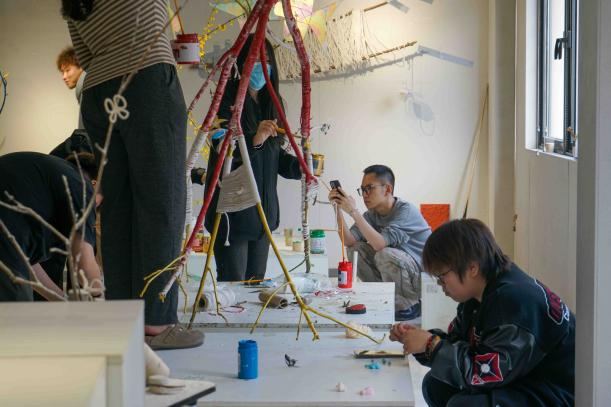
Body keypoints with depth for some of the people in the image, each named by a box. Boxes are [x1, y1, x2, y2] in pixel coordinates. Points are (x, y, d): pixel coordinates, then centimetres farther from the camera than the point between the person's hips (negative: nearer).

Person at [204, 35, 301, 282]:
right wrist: (254, 140, -35)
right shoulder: (228, 101, -7)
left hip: (263, 212, 7)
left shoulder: (268, 105, 15)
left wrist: (302, 166, 0)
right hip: (232, 213, -7)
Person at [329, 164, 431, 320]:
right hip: (395, 270, 7)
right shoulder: (372, 214, 3)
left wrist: (354, 212, -32)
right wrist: (338, 209, -17)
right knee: (355, 250, -5)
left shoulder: (406, 210, -20)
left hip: (424, 275, -7)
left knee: (385, 254, -32)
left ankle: (407, 305, -9)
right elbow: (349, 241, -9)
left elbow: (380, 244, -33)